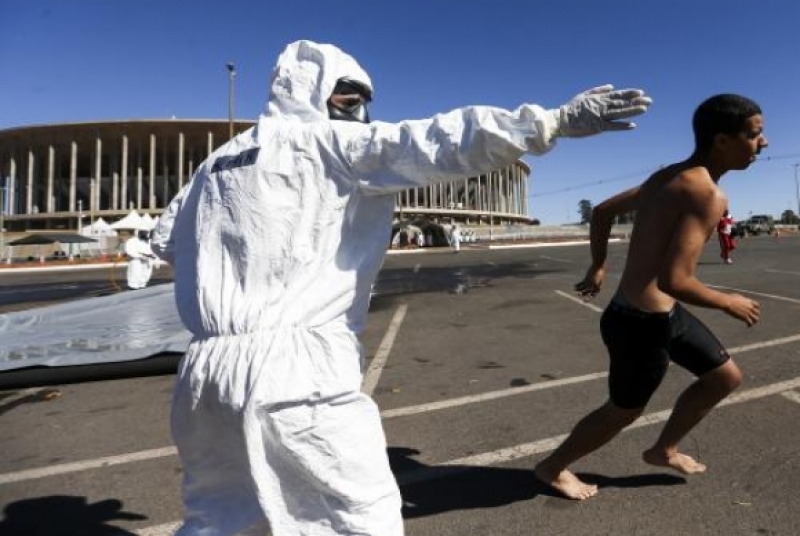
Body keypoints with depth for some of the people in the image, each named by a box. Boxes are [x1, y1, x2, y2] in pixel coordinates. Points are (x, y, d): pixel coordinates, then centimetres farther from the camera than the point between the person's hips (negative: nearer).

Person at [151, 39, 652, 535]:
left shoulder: (218, 161, 19)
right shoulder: (328, 142, -2)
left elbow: (165, 239, 30)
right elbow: (435, 142, -14)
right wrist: (555, 120, -13)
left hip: (208, 370, 8)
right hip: (294, 369, -7)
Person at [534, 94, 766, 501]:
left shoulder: (667, 178, 7)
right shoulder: (707, 195, -23)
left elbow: (603, 211, 16)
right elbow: (673, 280, -32)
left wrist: (597, 267, 22)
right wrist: (729, 304, -13)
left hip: (660, 313, 9)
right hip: (642, 323, -9)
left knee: (726, 376, 24)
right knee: (623, 413, 12)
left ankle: (664, 450, 40)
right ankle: (553, 467, 33)